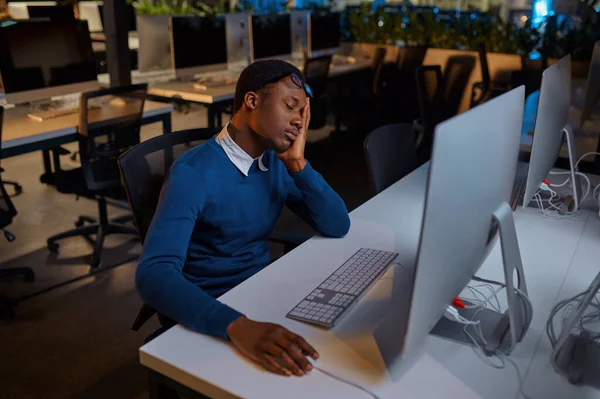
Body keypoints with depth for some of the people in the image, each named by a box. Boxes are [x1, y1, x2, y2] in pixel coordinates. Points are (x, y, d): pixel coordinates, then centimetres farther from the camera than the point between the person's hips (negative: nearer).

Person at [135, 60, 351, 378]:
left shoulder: (278, 163, 1)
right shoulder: (192, 174, -21)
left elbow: (338, 227, -2)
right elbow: (153, 275, -33)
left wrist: (298, 164, -14)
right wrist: (237, 325, -48)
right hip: (210, 318, -6)